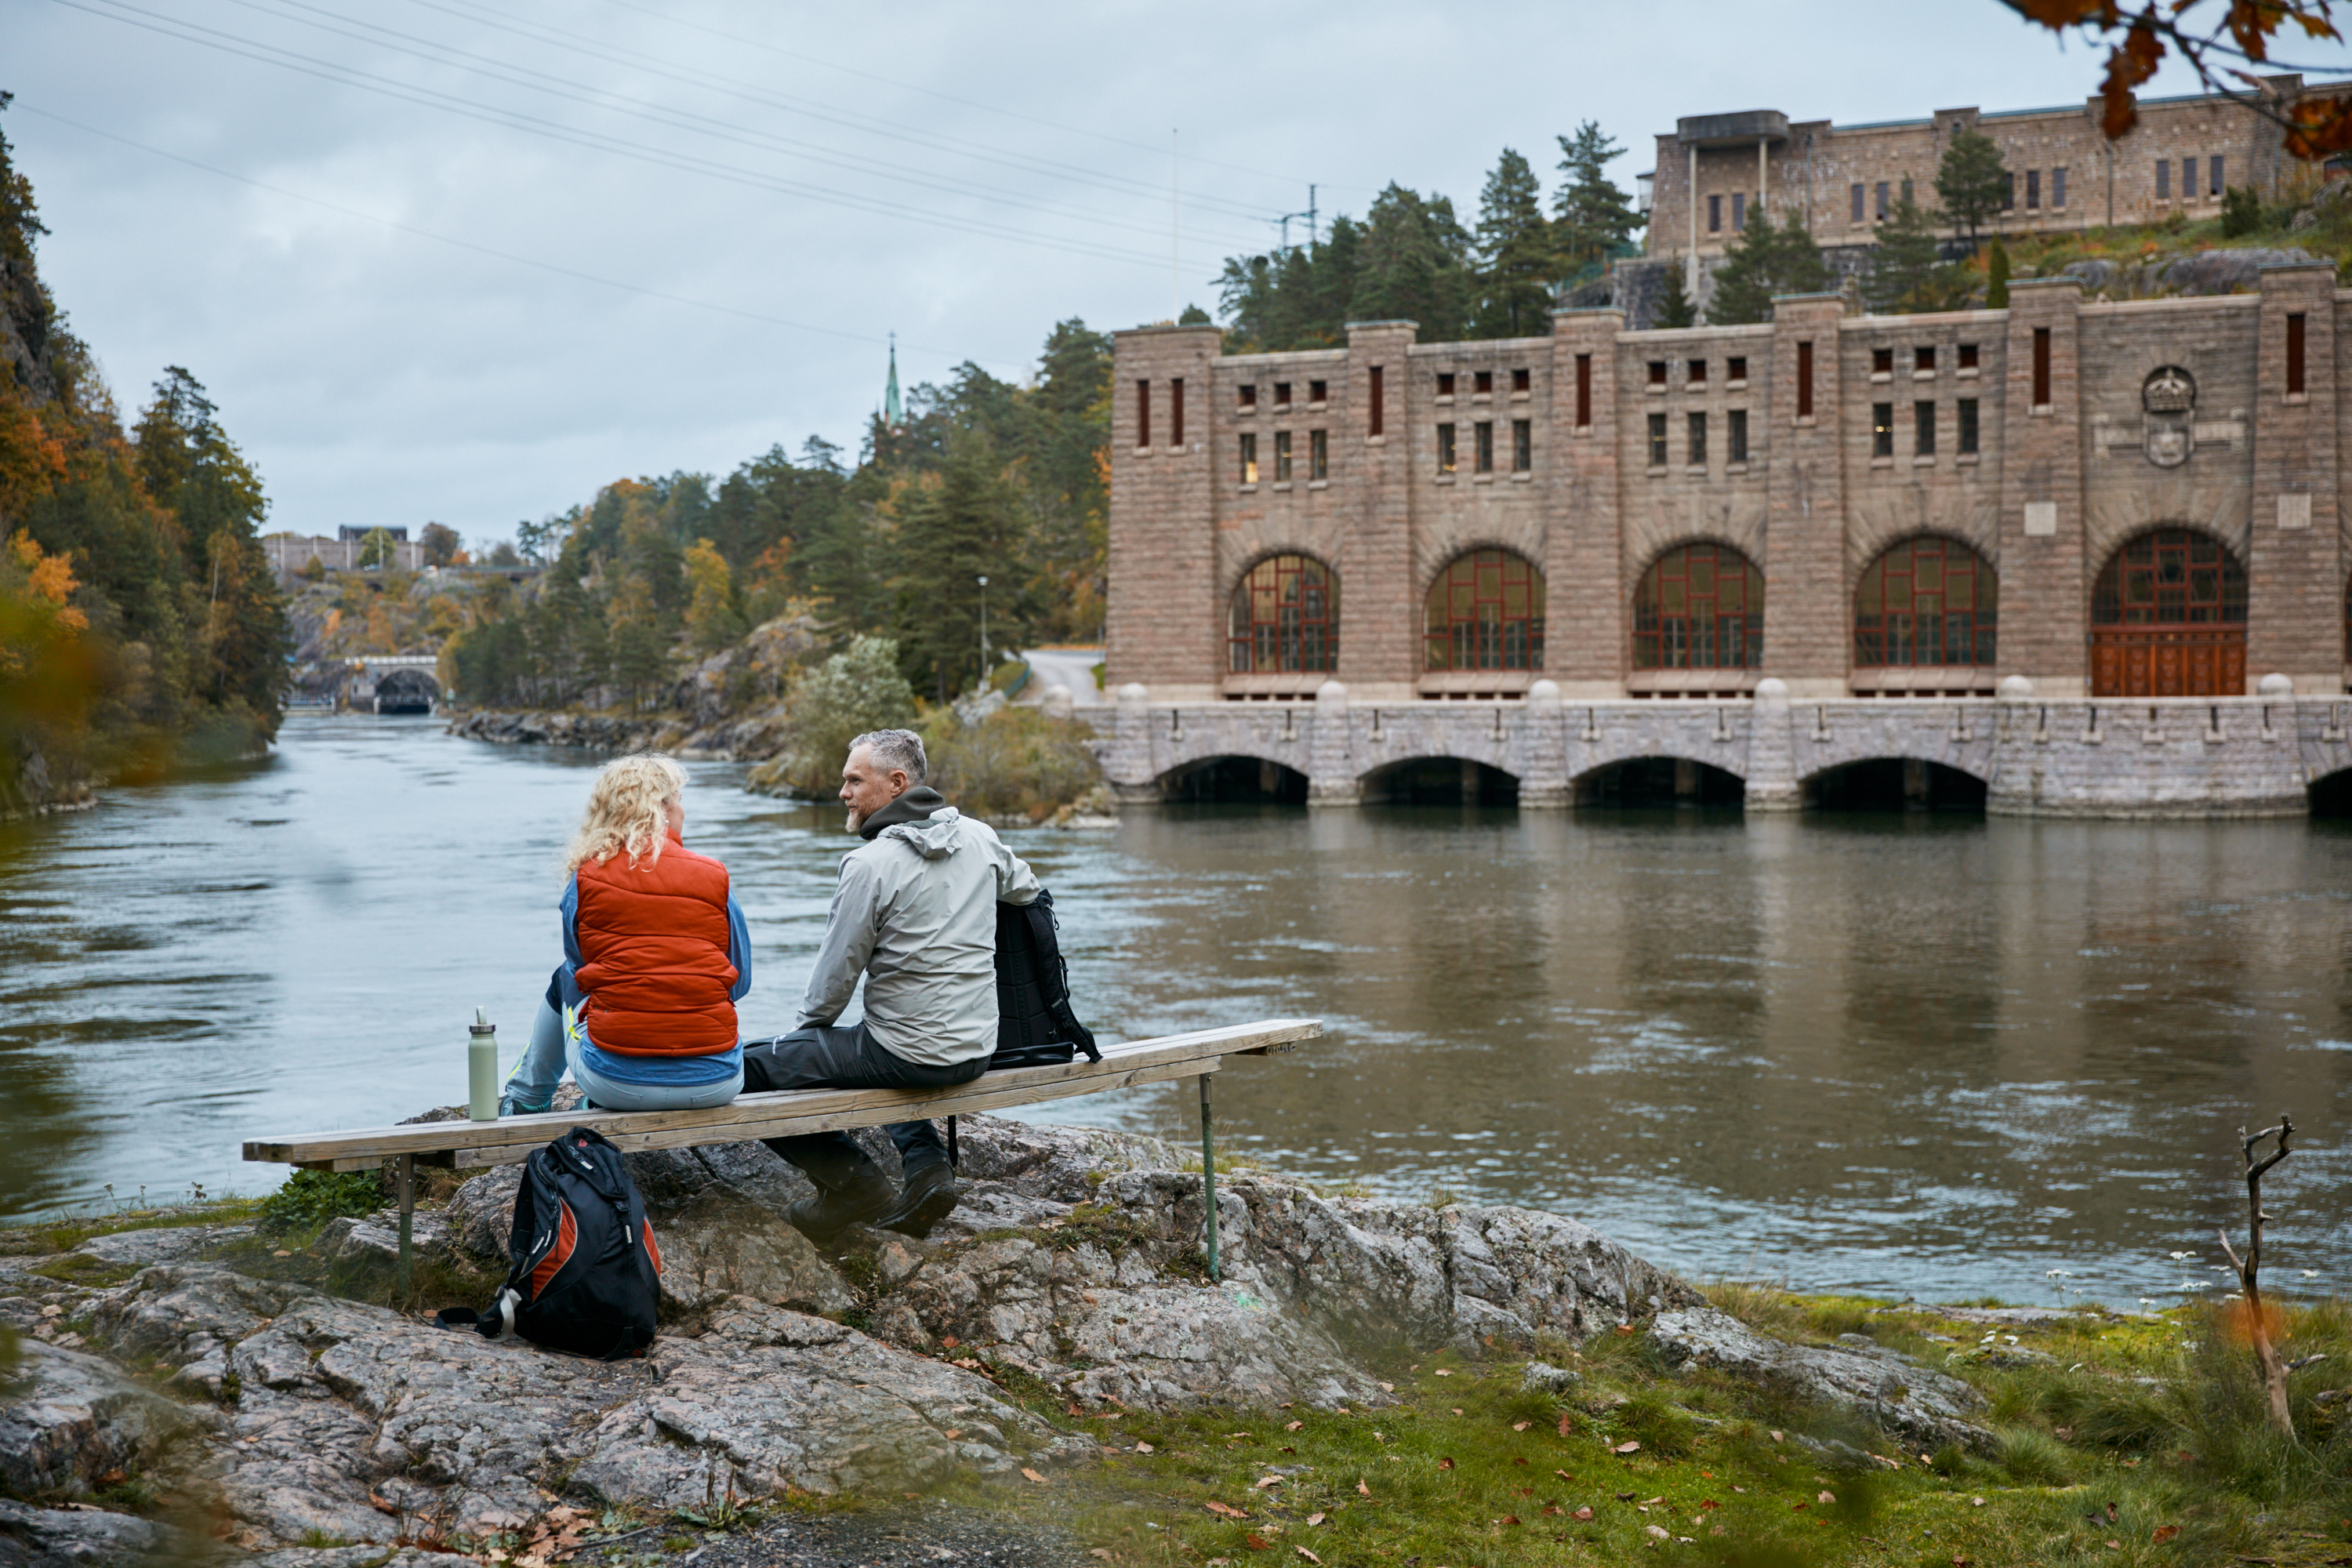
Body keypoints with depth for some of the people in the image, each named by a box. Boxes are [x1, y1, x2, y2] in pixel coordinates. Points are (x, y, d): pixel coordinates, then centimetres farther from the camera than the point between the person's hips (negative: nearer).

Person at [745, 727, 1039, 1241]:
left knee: (745, 1065, 2)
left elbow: (837, 973, -9)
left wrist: (809, 1023, 10)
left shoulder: (871, 864, -16)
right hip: (978, 1053, 7)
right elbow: (1027, 890, 22)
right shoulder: (979, 837, 3)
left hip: (909, 1056, -7)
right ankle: (926, 1164, 20)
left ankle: (851, 1180, 3)